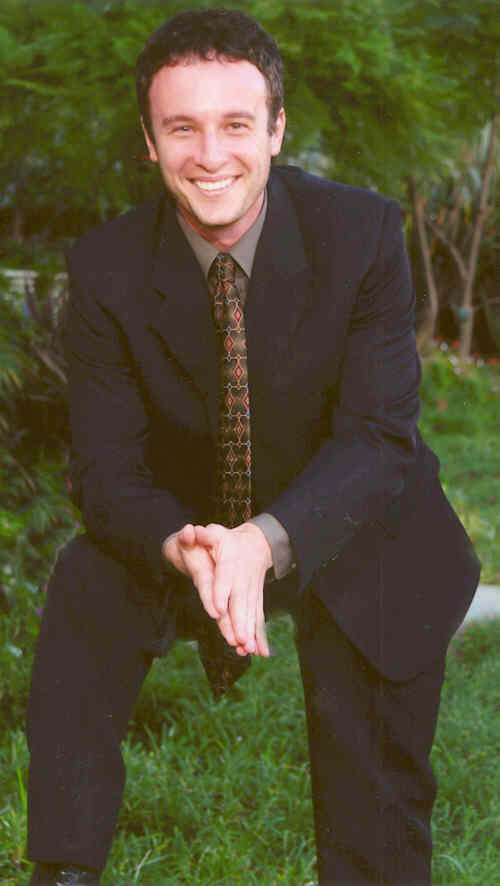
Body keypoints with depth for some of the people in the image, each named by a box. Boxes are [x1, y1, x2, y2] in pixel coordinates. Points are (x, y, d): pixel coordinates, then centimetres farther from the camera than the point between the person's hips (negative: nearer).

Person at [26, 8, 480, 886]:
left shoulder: (363, 234, -20)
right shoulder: (107, 270, -16)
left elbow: (380, 440, -23)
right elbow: (107, 469, -17)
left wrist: (266, 543, -42)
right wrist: (185, 549, -41)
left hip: (346, 538, -1)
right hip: (190, 526, 1)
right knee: (84, 587, -26)